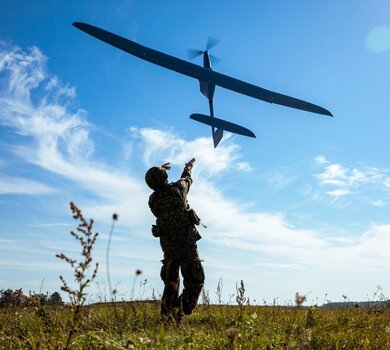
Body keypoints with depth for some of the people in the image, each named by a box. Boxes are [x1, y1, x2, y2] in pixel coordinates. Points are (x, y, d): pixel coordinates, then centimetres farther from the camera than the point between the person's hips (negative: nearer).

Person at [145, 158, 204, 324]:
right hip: (186, 243, -5)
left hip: (167, 246, 5)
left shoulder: (152, 200, 2)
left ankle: (166, 316, 15)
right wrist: (189, 166, 35)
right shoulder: (176, 189, -8)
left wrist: (160, 171, 37)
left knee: (170, 282, 17)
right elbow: (187, 179, 14)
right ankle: (179, 312, -15)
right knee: (195, 281, -1)